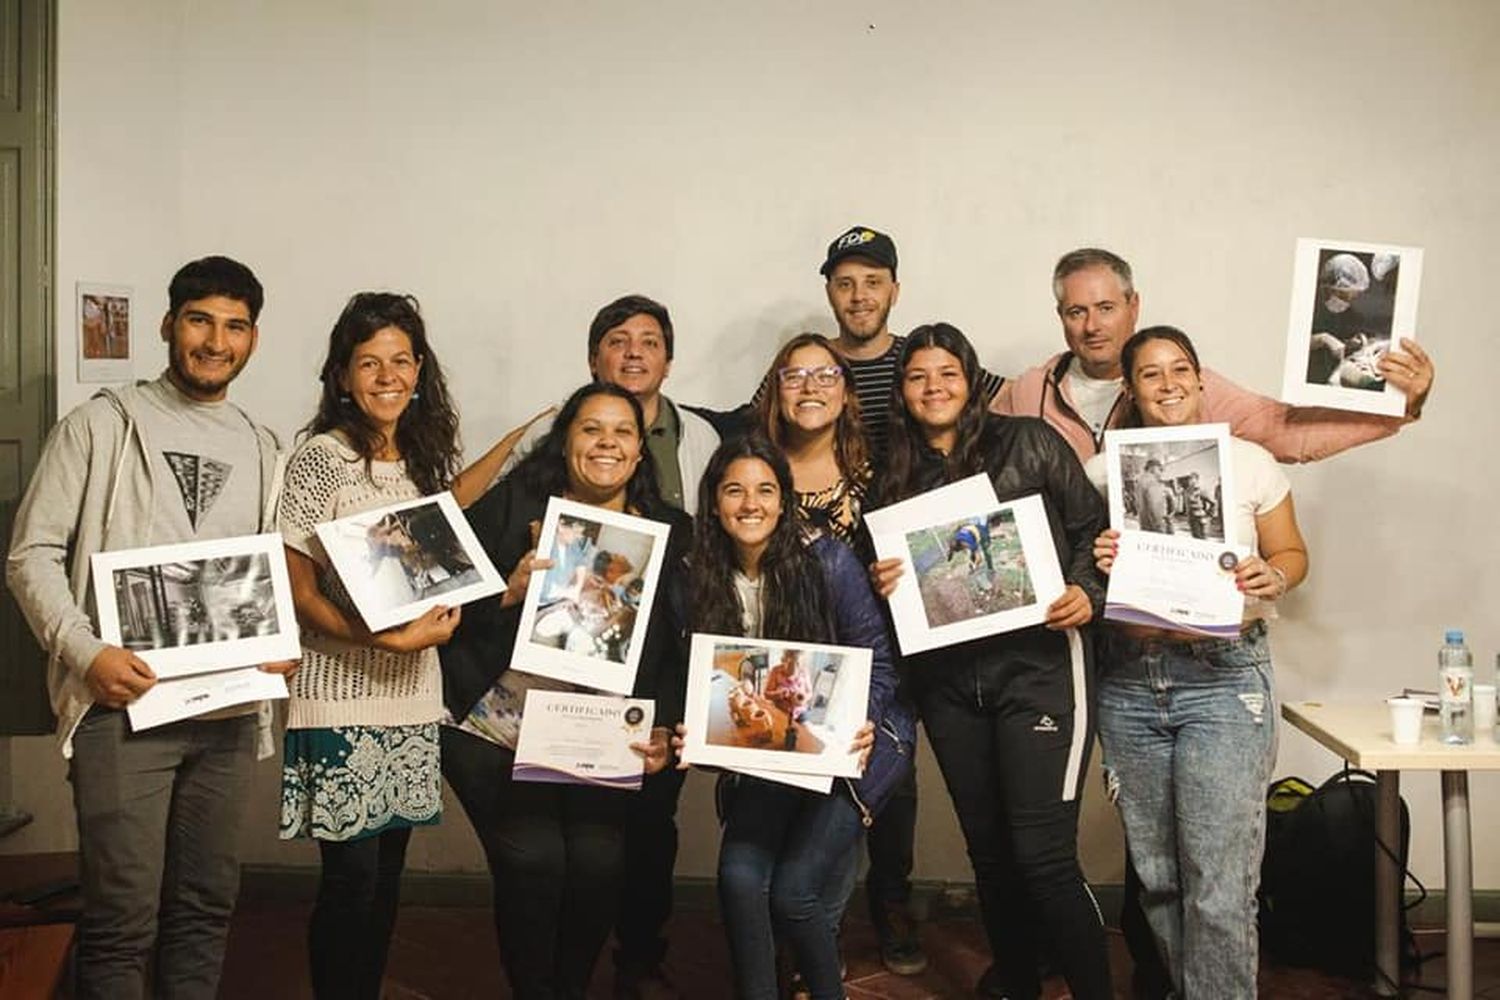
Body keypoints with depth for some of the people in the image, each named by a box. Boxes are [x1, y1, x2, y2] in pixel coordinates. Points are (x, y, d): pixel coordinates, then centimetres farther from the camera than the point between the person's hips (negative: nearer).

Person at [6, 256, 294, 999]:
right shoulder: (103, 425, 1)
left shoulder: (261, 449, 14)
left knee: (205, 908, 12)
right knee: (122, 920, -3)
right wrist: (87, 653, -15)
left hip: (228, 710, 4)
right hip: (125, 704, -4)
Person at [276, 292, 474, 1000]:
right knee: (351, 876, -2)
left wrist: (437, 623, 0)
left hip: (413, 688, 6)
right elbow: (298, 590, -10)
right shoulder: (320, 458, -8)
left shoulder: (427, 459, 10)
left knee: (389, 871, 12)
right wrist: (381, 640, -21)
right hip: (340, 693, -5)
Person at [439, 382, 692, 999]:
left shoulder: (670, 532, 5)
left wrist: (662, 729, -8)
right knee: (533, 860, -12)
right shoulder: (511, 505, 0)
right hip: (498, 732, -2)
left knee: (599, 861, -9)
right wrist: (508, 593, -19)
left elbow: (674, 647, 3)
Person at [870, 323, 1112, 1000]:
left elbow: (1091, 528, 2)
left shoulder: (1029, 443, 2)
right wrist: (882, 584, -4)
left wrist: (1088, 594, -14)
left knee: (1043, 855, -8)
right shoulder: (897, 475, 12)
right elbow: (892, 575, 17)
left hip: (1038, 662, -4)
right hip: (947, 677, 4)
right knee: (987, 848, 15)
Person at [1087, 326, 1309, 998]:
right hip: (1128, 682, 3)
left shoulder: (1250, 462, 3)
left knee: (1219, 887, -7)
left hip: (1223, 678, -2)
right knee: (1156, 874, 12)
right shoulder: (1101, 471, 7)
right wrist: (1094, 564, -11)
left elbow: (1292, 553, 11)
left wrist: (1273, 578, -11)